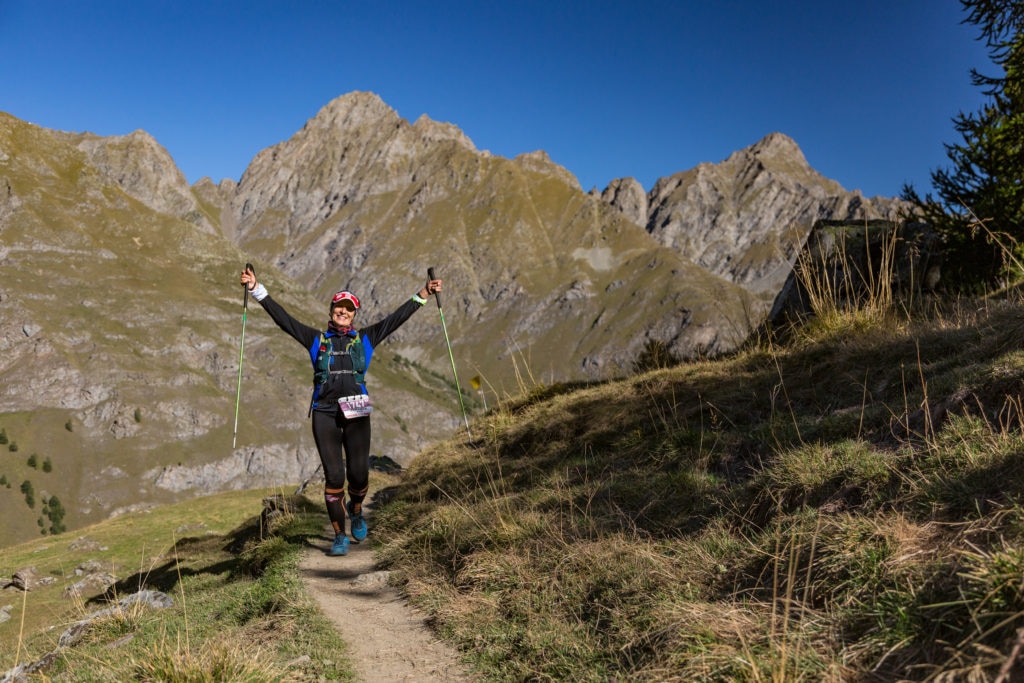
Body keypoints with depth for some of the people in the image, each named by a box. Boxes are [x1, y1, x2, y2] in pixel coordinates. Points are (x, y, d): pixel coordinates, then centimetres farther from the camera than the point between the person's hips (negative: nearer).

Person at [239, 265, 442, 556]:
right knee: (334, 476, -4)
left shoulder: (365, 338, 13)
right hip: (325, 415, 0)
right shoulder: (317, 339, 13)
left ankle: (356, 511, 33)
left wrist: (421, 296, 6)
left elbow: (397, 317, 11)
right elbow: (282, 317, 10)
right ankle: (339, 536, 10)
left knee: (359, 474, -1)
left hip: (356, 415, 0)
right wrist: (257, 290, 5)